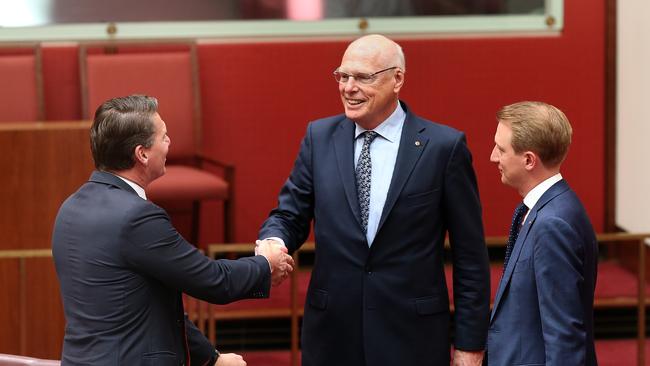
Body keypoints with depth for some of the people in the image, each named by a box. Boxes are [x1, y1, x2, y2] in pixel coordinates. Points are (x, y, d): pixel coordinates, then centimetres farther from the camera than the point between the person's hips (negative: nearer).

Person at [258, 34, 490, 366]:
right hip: (332, 335, 3)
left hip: (411, 337, -3)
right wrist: (273, 243, -16)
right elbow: (289, 216, 9)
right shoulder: (319, 138, 5)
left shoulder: (444, 146, -6)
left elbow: (470, 255, -3)